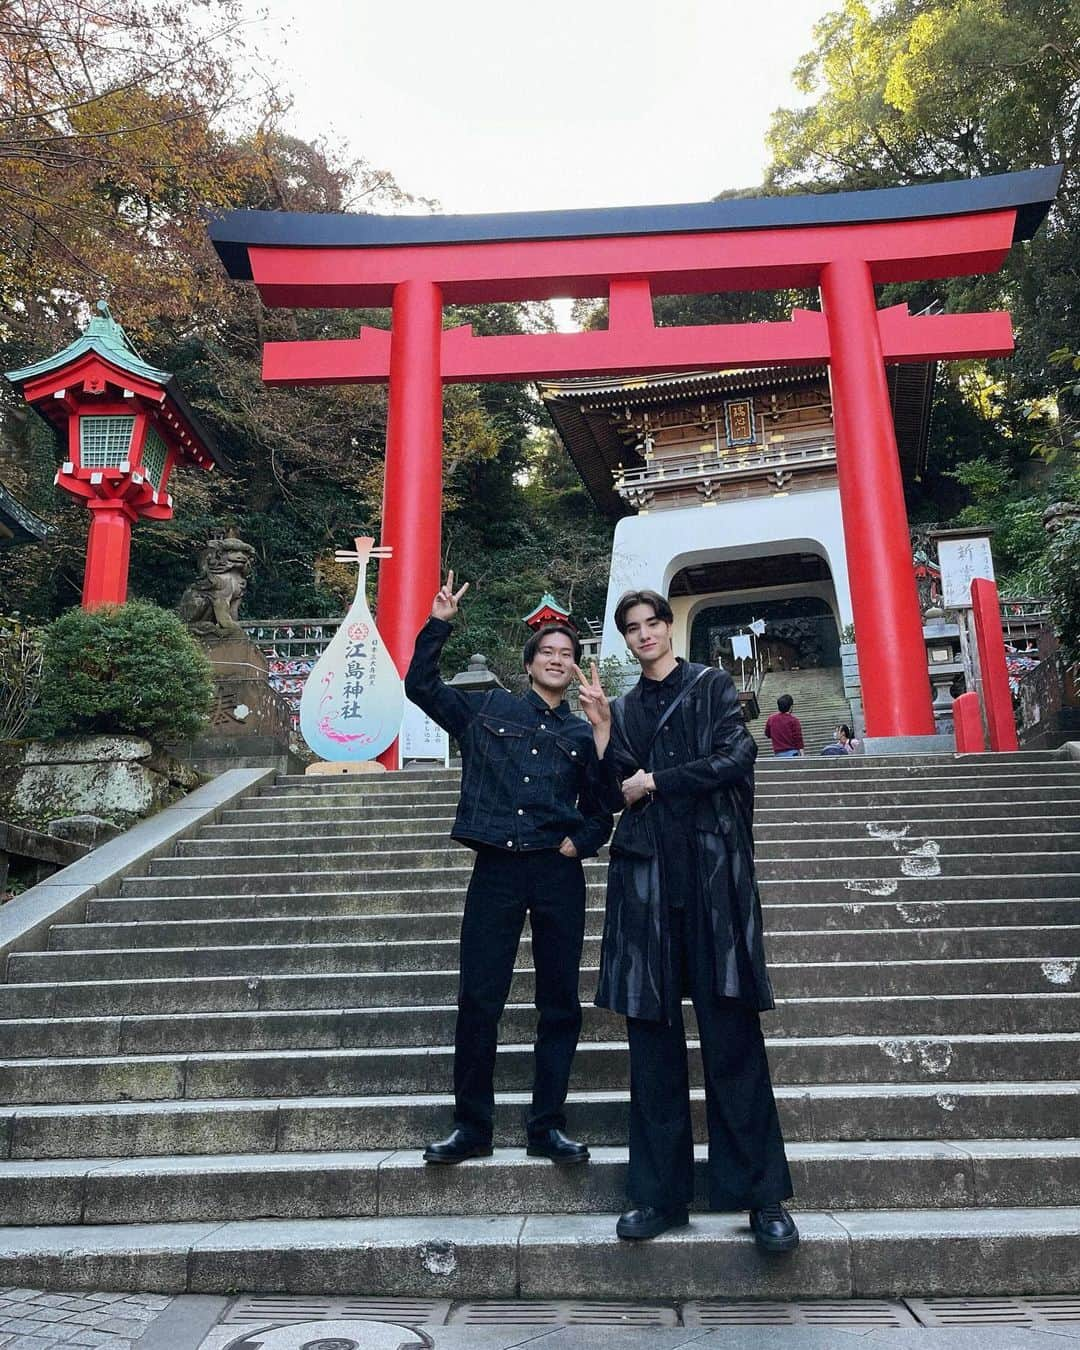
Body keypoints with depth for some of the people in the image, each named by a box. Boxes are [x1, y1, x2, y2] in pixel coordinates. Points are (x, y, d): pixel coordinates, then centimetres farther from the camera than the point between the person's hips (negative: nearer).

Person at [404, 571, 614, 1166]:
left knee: (560, 1004, 6)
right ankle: (471, 1127, 15)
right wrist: (439, 623, -2)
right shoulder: (488, 709, 8)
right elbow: (420, 686, 4)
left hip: (557, 875, 2)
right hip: (496, 870, -1)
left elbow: (600, 810, 18)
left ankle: (546, 1126, 20)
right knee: (478, 1000, 0)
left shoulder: (582, 735, 12)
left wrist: (580, 841, -1)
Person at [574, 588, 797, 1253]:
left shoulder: (712, 686, 9)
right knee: (652, 1035, 3)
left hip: (713, 871, -3)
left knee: (732, 1032, -5)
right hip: (646, 877, 3)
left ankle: (763, 1192, 3)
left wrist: (652, 782, -3)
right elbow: (614, 794, 9)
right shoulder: (623, 708, 18)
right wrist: (599, 725, -1)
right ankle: (660, 1192, 11)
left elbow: (736, 757, -6)